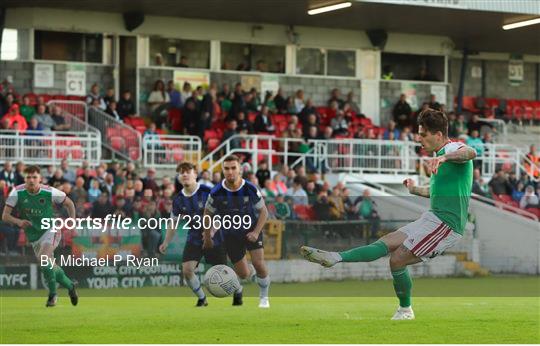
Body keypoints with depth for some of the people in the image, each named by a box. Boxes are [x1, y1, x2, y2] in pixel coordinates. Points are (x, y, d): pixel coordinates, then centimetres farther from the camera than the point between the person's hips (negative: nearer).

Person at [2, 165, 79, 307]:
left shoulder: (49, 192, -16)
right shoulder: (17, 193, -14)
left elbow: (69, 203, 1)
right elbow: (5, 215, -15)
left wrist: (72, 220, -11)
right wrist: (18, 221, -34)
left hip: (50, 230, -4)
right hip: (33, 235, 4)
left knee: (43, 258, -28)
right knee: (50, 267, 8)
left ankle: (53, 294, -14)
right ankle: (70, 286, 34)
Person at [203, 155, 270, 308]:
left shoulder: (251, 189, -19)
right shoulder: (216, 192, -18)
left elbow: (263, 211, -7)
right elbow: (208, 214, -1)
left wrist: (256, 232, -19)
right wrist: (207, 238, 5)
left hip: (251, 230, 0)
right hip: (231, 235, 0)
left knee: (258, 263, -19)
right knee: (243, 274, 0)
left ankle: (264, 297, 6)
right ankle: (237, 290, 38)